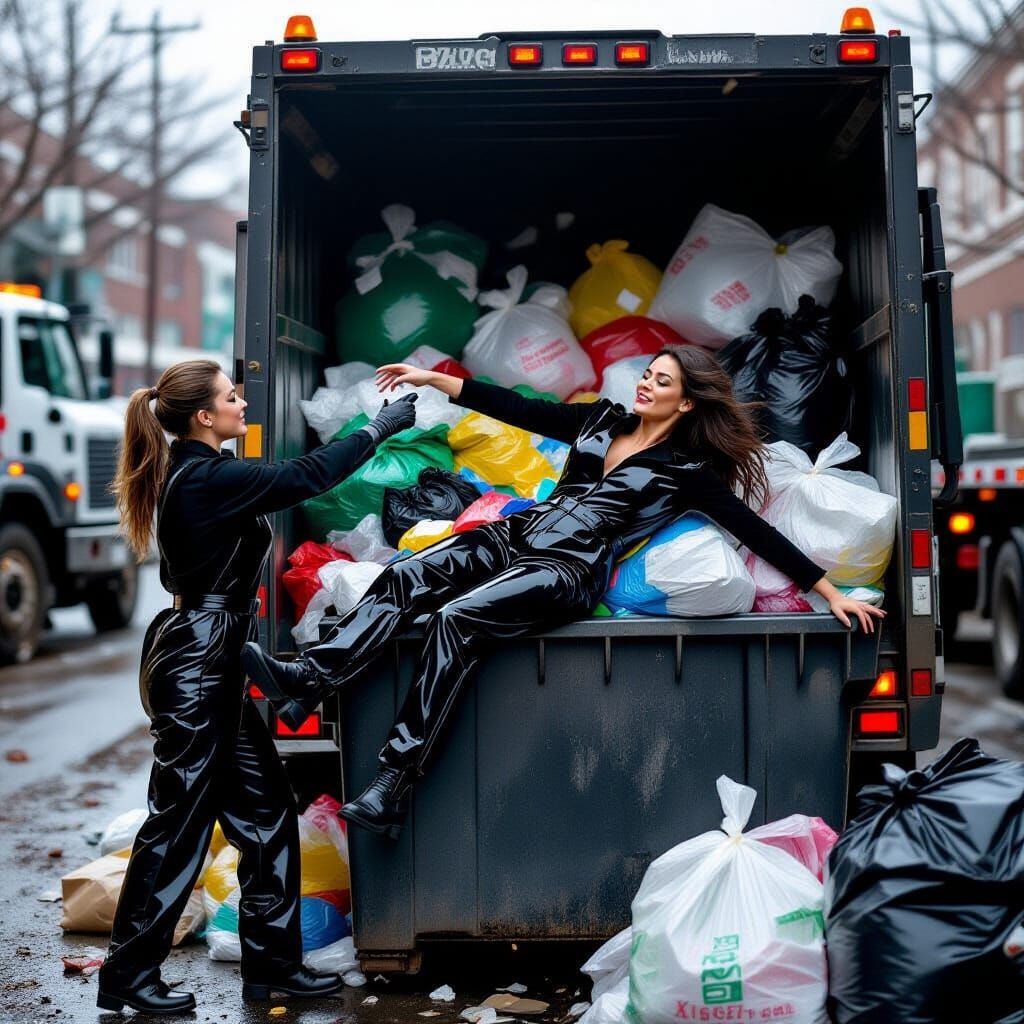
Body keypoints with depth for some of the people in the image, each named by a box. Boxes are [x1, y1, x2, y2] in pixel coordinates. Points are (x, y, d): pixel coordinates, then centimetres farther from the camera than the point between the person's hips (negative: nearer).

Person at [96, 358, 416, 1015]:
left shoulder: (193, 474, 12)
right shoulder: (208, 478, -18)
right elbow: (306, 476, -20)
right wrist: (379, 427, -11)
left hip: (210, 664, 10)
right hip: (194, 664, -10)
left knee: (266, 812, 11)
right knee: (180, 820, 1)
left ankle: (273, 962, 20)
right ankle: (128, 976, 14)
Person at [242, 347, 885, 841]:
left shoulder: (688, 471, 1)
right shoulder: (601, 421, 16)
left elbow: (758, 532, 0)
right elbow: (519, 410, 16)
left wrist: (831, 592, -3)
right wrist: (434, 379, 12)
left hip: (566, 573, -6)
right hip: (514, 537, 7)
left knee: (456, 620, -30)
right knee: (403, 580, -18)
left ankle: (392, 790, -33)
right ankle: (308, 681, -29)